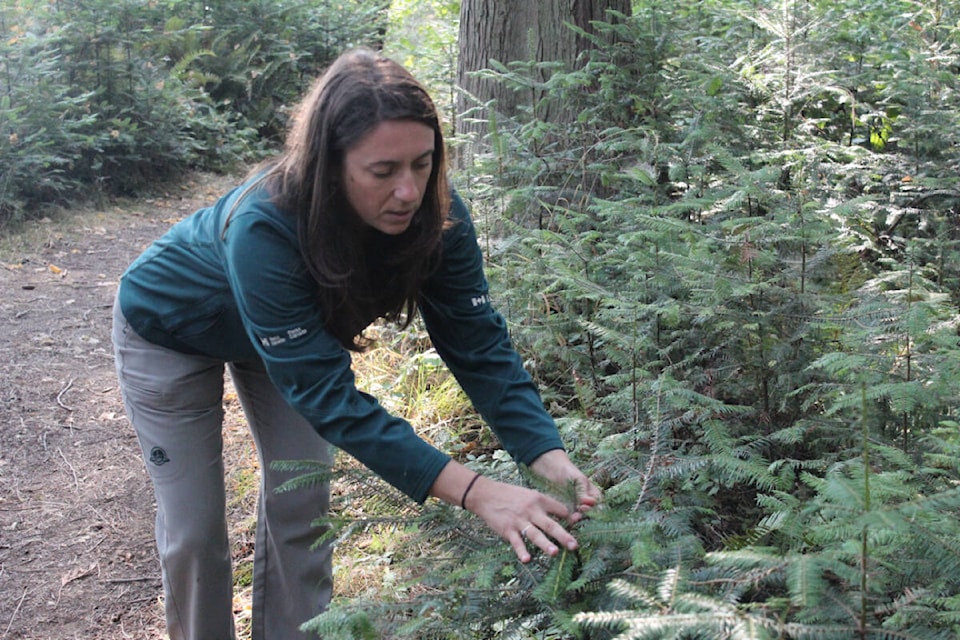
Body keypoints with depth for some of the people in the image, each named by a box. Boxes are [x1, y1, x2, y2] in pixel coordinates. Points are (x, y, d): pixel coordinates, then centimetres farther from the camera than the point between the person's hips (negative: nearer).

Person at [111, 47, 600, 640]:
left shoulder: (434, 217, -29)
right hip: (170, 334, -4)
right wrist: (475, 492, -51)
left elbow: (480, 344, -26)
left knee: (301, 503, 3)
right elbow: (328, 396, -45)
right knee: (195, 527, 0)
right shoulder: (263, 229, -44)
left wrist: (551, 459, -41)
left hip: (289, 330, 4)